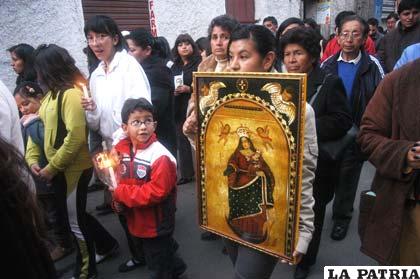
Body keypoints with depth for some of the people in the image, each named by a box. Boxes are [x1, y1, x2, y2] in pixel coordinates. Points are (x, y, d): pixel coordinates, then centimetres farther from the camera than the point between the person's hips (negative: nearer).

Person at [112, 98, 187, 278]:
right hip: (135, 223, 8)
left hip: (156, 226, -8)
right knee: (154, 259, 31)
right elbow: (116, 180, 9)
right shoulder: (121, 150, -2)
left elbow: (156, 193, -30)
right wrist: (117, 200, -10)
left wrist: (120, 193, -23)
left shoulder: (160, 156, -26)